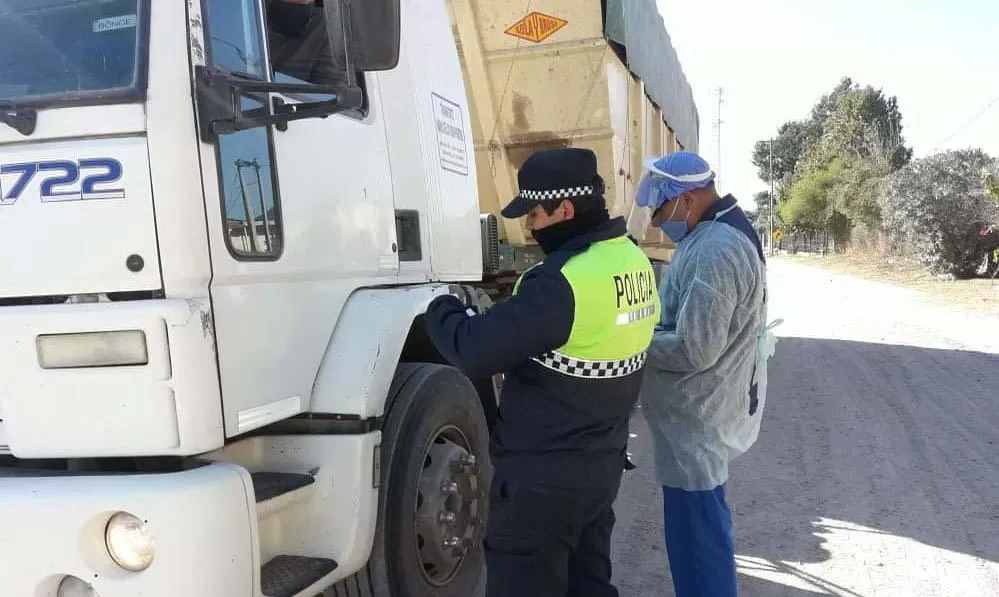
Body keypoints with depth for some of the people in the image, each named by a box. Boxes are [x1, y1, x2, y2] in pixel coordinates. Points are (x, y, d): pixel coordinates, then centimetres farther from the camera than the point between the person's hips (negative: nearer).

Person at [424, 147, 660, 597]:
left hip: (542, 478, -9)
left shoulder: (565, 281, -27)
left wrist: (440, 308, -4)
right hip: (602, 464, 9)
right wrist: (514, 306, 7)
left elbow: (474, 350, -24)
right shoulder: (633, 260, 2)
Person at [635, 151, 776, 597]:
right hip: (705, 411, 11)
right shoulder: (720, 235, 9)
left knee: (695, 535, 1)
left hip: (697, 418, -11)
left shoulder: (715, 251, -25)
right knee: (701, 525, 23)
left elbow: (693, 350, -27)